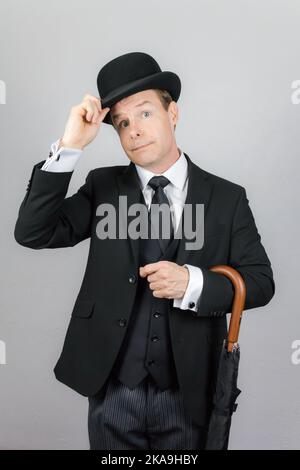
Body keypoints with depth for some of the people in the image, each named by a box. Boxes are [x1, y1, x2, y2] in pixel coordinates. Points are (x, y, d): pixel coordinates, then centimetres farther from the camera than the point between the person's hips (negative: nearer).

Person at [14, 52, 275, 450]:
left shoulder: (227, 197, -3)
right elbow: (32, 233, -9)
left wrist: (194, 283, -21)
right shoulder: (103, 186, -1)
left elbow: (260, 282, -3)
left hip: (188, 395, 0)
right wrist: (69, 147, -17)